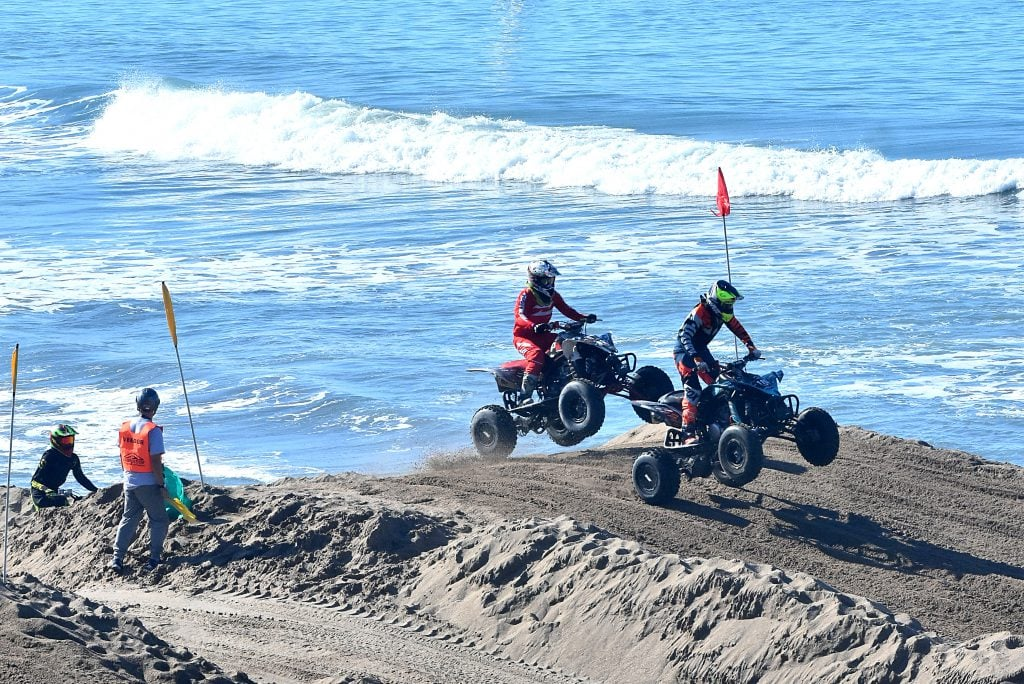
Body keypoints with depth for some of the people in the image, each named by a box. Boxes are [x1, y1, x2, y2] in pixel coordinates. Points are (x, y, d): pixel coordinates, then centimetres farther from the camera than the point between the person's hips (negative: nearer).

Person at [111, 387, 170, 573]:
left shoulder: (125, 427, 0)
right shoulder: (153, 430, -18)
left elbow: (123, 457, 9)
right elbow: (155, 462, -18)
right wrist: (162, 485, -10)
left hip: (129, 481, 5)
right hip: (148, 483, -5)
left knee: (129, 519, 16)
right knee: (159, 521, 9)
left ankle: (117, 558, 11)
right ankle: (154, 559, 5)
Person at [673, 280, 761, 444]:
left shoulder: (724, 313, -4)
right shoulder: (700, 312, -29)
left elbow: (738, 329, 8)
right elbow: (685, 335, -37)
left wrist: (751, 347, -3)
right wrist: (696, 358, -47)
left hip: (700, 349, 8)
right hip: (684, 349, -8)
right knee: (692, 389, -21)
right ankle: (688, 433, -28)